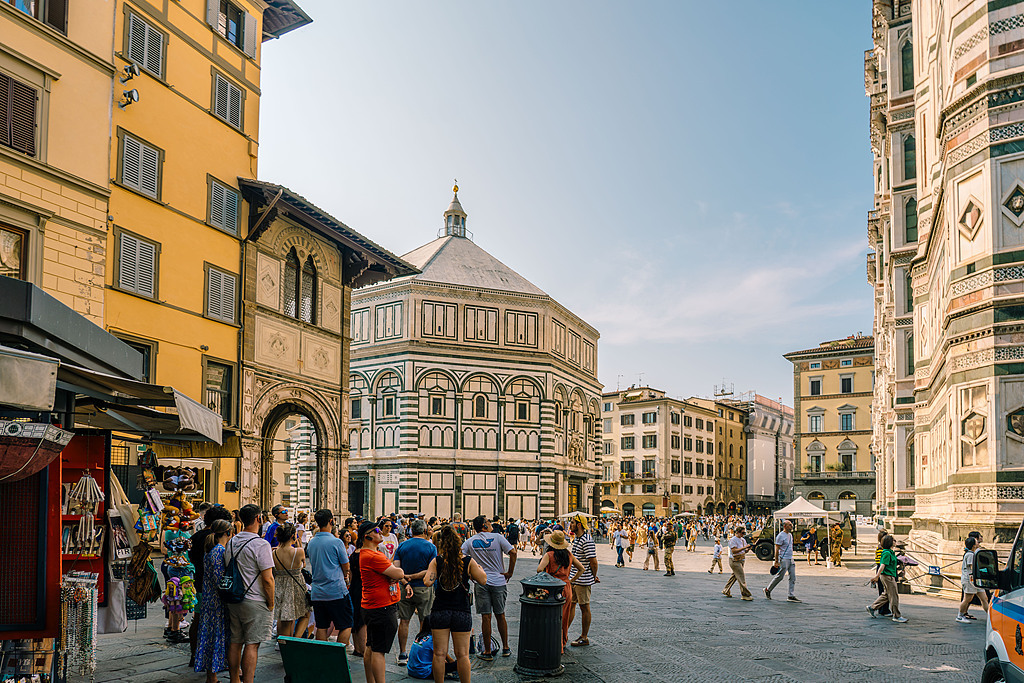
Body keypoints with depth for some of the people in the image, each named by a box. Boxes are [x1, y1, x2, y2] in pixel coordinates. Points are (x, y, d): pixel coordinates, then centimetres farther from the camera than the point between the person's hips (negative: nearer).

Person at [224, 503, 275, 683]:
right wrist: (271, 604, -6)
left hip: (233, 600, 7)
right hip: (255, 602, -7)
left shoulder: (231, 542, 8)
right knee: (252, 644, -4)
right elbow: (267, 579, -17)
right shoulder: (261, 545, -16)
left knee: (235, 641, 13)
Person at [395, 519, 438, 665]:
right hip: (423, 589, -2)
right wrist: (412, 577, -12)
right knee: (425, 622, 9)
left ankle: (402, 654, 10)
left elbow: (395, 568, -7)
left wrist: (405, 583, -15)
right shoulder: (430, 547, -5)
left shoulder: (402, 546, 2)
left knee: (404, 621, 8)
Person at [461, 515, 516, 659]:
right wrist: (510, 572, -4)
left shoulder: (470, 542, 1)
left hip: (481, 582, 0)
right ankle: (505, 648, 22)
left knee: (486, 617, 2)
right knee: (500, 615, 13)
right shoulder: (497, 537, -5)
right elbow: (512, 552, -13)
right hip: (499, 581, 0)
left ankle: (487, 652, 7)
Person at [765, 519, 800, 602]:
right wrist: (776, 561, -17)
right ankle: (768, 590, 13)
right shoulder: (781, 536, -12)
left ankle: (791, 596, 4)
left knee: (793, 578, 2)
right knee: (779, 577, -3)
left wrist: (791, 557, 21)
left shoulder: (790, 535, 14)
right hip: (784, 559, -8)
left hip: (791, 559, 8)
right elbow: (777, 549, -13)